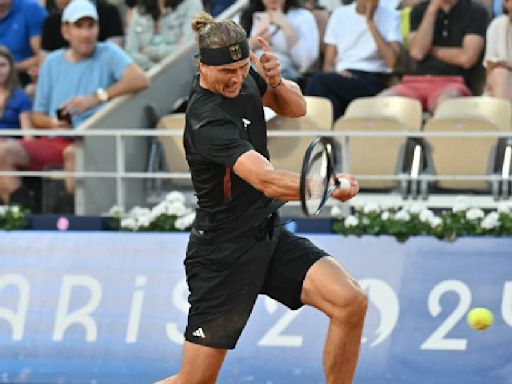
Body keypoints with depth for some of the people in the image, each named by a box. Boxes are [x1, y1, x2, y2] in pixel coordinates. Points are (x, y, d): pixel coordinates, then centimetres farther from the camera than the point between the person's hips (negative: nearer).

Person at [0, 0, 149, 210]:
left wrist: (95, 98, -20)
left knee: (73, 152, -40)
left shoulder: (108, 53, 5)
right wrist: (52, 123, -8)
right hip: (54, 141, 5)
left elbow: (140, 79, -15)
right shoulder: (52, 62, 18)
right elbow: (37, 116, 18)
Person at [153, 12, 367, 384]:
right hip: (222, 253, -7)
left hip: (269, 235, 7)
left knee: (351, 302, -16)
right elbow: (268, 181, -38)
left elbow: (295, 108, 13)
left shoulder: (242, 75, -2)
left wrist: (276, 82, -10)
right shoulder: (207, 120, -27)